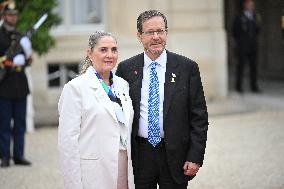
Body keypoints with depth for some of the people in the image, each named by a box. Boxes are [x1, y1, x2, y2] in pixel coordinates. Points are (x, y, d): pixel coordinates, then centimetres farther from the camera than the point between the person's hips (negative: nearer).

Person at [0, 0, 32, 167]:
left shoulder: (20, 37, 17)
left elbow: (27, 61, 20)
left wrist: (28, 58, 0)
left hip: (20, 85, 5)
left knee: (20, 123, 6)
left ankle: (19, 155, 11)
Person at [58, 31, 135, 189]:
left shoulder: (123, 85, 12)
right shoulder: (76, 87, -7)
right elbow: (67, 141, -11)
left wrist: (132, 176, 11)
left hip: (125, 173, 5)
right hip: (93, 175, -5)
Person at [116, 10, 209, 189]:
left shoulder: (187, 67, -1)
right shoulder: (126, 69, 3)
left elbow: (199, 117, -1)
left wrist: (195, 157, -7)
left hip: (175, 154, -1)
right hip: (140, 154, 1)